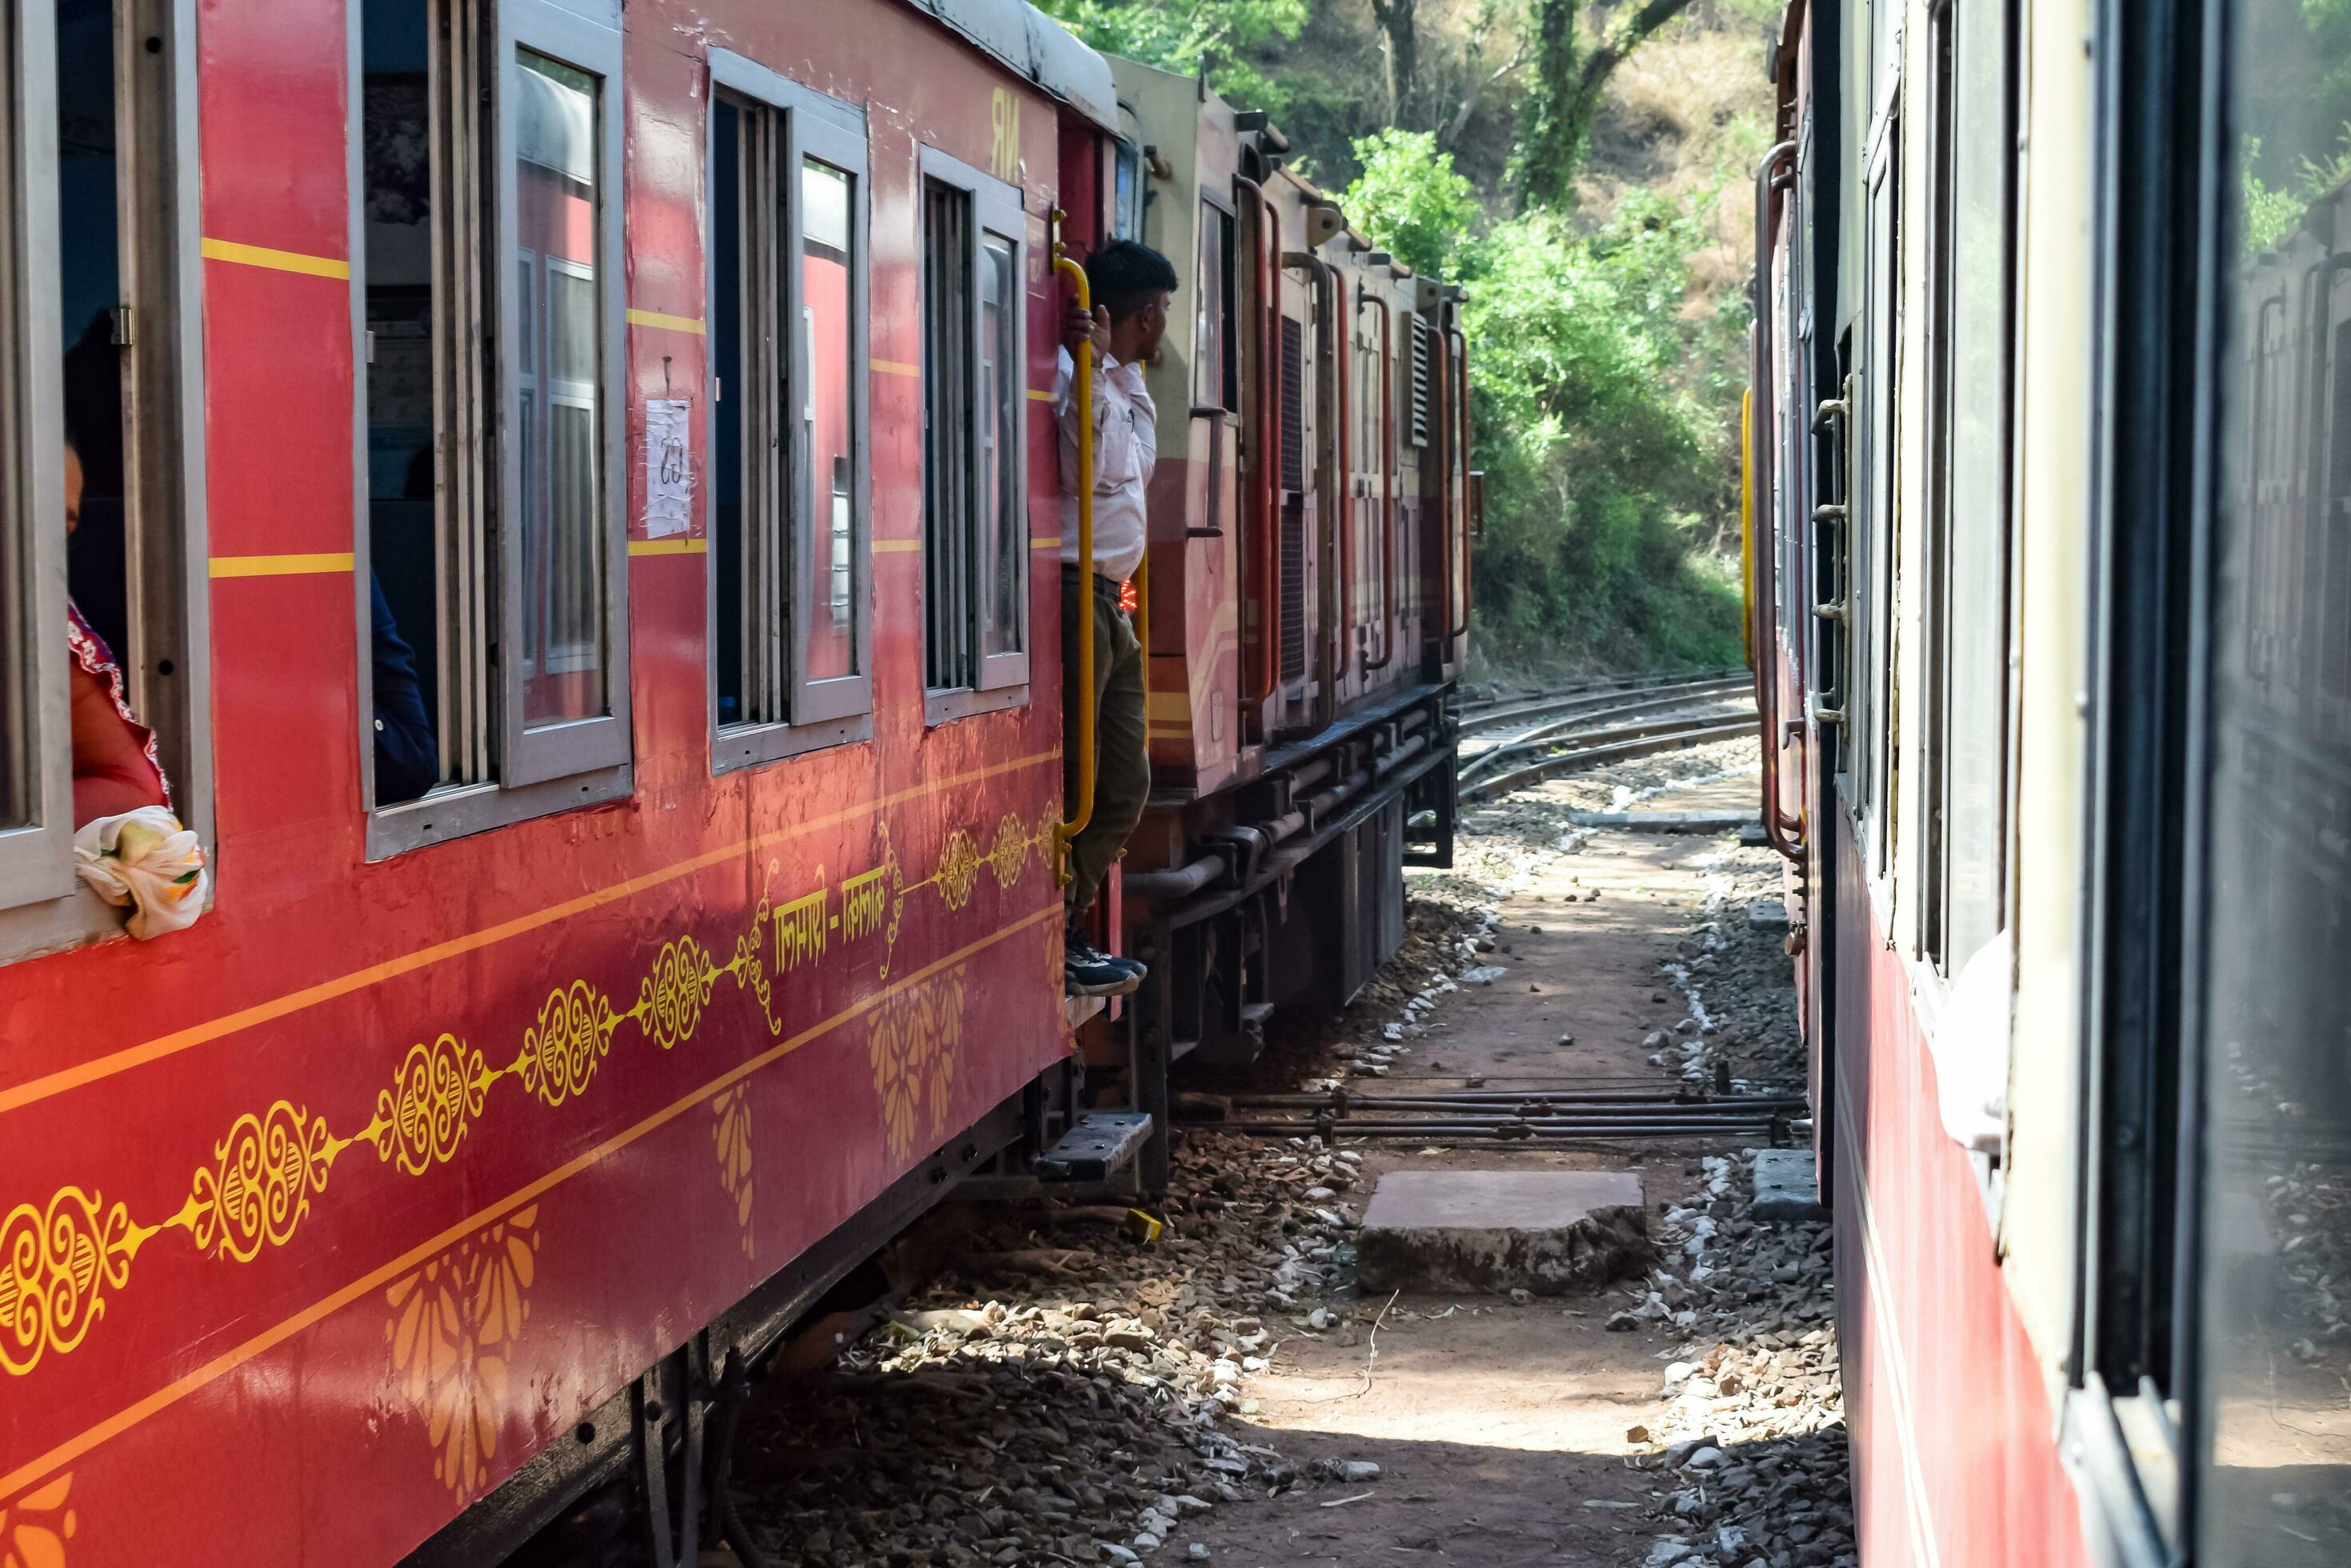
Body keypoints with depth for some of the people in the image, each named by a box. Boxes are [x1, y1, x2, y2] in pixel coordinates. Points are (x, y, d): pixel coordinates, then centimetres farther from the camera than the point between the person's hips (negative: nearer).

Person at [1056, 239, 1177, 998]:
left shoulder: (1117, 383, 20)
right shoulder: (1072, 374, -11)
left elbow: (1137, 465, 31)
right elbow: (1090, 468, -22)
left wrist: (1127, 372, 27)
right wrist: (1097, 367, -25)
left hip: (1108, 601, 11)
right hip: (1074, 594, -11)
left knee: (1125, 783, 13)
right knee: (1075, 783, -10)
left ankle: (1069, 935, 18)